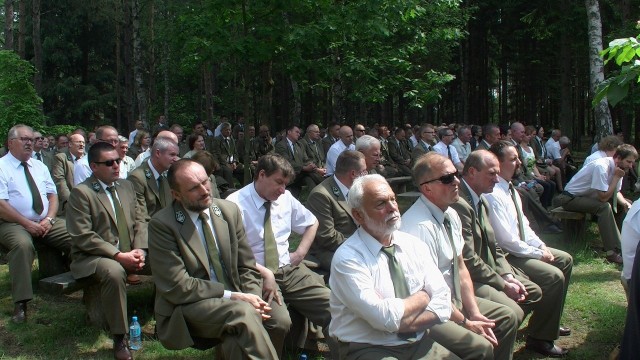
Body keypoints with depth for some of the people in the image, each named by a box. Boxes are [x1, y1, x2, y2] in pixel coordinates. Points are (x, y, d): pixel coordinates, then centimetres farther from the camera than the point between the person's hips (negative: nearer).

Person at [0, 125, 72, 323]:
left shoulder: (39, 166, 17)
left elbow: (53, 195, 13)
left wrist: (49, 219, -6)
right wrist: (27, 224, -18)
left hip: (46, 223, 6)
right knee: (22, 245, -38)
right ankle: (21, 303, -34)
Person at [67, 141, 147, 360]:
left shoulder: (126, 186, 12)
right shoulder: (81, 193, -9)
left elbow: (138, 222, 13)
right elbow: (83, 237, -16)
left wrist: (139, 250, -7)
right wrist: (119, 255, -22)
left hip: (128, 254, 7)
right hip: (93, 257, -6)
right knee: (114, 272, -37)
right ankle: (119, 339, -25)